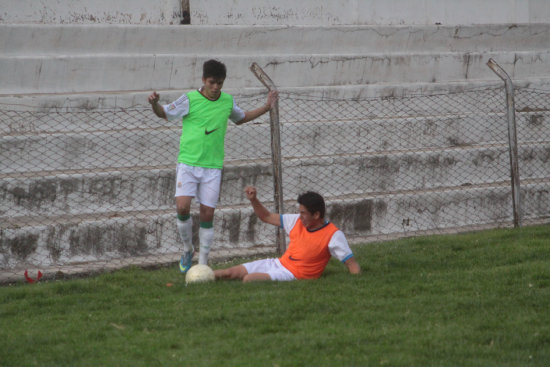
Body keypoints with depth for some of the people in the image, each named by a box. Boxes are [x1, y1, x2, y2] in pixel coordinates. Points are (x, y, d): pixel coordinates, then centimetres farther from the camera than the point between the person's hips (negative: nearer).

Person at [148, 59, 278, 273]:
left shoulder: (228, 101, 6)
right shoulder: (190, 99, -5)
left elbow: (240, 118, 27)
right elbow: (165, 113, 3)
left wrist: (266, 108, 21)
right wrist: (155, 104, -19)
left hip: (212, 167, 2)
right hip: (188, 163, -2)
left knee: (207, 215, 0)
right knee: (182, 207, -18)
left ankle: (203, 263, 11)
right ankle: (188, 249, 8)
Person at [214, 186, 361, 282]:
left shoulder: (333, 235, -15)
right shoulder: (297, 221, 5)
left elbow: (351, 264, -14)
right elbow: (267, 217, 15)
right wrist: (254, 200, 1)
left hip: (293, 274, -7)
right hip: (279, 263, 7)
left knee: (249, 279, -26)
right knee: (232, 272, -2)